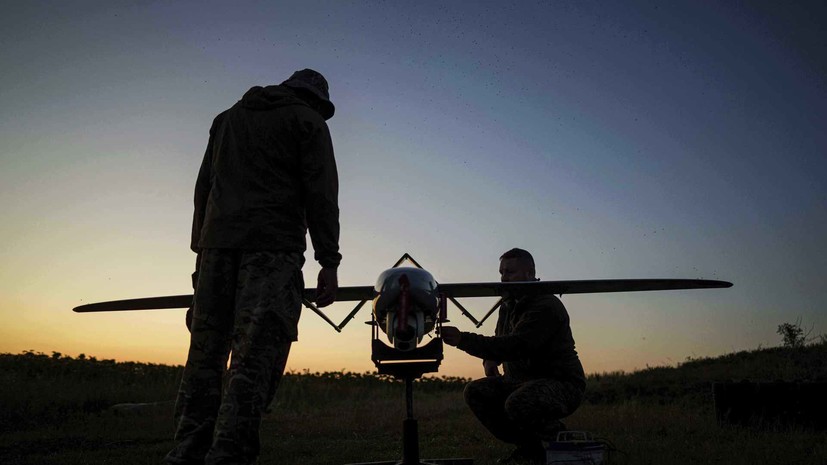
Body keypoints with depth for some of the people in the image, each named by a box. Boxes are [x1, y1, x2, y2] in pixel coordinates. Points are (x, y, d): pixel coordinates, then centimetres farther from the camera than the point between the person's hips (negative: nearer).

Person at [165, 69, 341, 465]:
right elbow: (321, 195, -1)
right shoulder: (308, 121, 10)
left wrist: (201, 248, 18)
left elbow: (203, 188, 21)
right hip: (273, 246, -5)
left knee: (205, 352, 6)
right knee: (255, 357, -9)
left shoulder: (227, 118, 26)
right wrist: (329, 263, -4)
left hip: (216, 243, 5)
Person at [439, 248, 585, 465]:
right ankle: (529, 447, 1)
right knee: (475, 392, -9)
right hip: (522, 381, 9)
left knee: (518, 404, -37)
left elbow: (517, 345, -33)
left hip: (561, 383, -9)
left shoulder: (547, 307, -20)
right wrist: (490, 359, 1)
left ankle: (559, 436, -4)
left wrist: (463, 340, -39)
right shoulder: (508, 306, 10)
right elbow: (502, 340, 27)